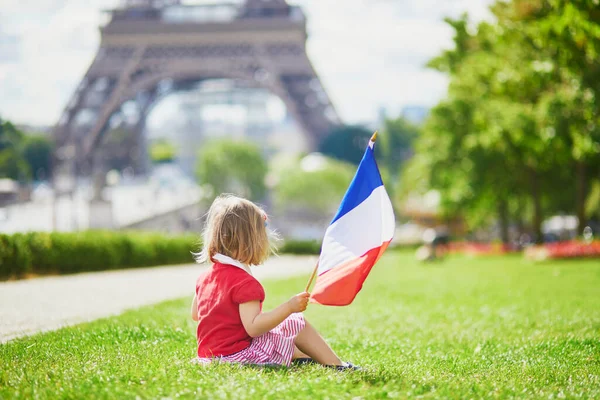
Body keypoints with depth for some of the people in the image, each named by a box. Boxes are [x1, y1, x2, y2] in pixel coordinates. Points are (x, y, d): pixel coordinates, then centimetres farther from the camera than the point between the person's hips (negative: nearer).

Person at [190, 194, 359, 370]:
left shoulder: (204, 277, 6)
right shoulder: (245, 283, -22)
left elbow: (195, 314, 19)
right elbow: (253, 327, -29)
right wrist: (289, 307, -26)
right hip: (239, 354, -9)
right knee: (298, 323, 2)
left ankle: (303, 358, 33)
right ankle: (336, 365, 9)